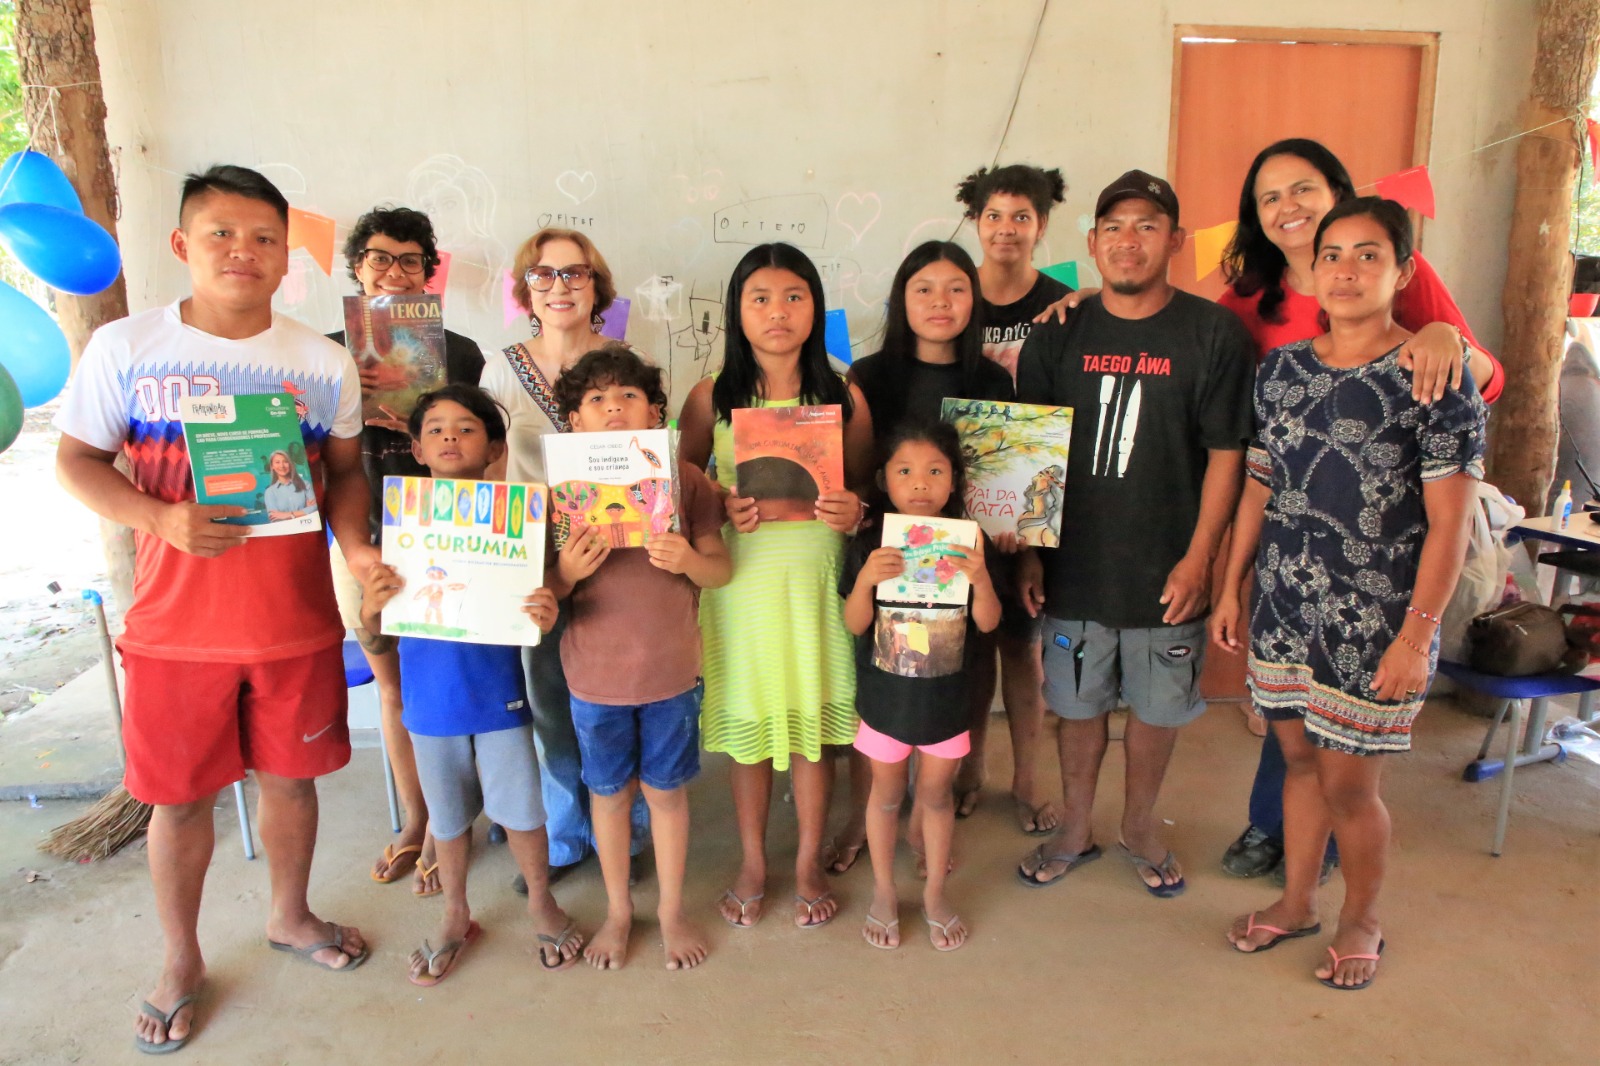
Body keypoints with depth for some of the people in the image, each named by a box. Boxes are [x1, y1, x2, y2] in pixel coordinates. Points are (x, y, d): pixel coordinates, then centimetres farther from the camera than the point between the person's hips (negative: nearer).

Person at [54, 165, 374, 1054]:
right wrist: (159, 518, -18)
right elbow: (78, 459, 0)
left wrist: (355, 543, -12)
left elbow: (345, 470, 7)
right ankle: (183, 961, 35)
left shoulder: (325, 362, 0)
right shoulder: (124, 349, -5)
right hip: (176, 623, -1)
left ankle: (291, 916, 42)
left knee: (291, 777, 16)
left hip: (297, 620, 2)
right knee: (181, 796, 11)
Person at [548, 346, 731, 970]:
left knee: (665, 790, 13)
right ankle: (617, 911, 37)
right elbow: (545, 592, -2)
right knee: (609, 791, 16)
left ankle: (672, 911, 34)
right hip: (594, 673, 1)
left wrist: (688, 559, -25)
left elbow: (721, 571, -4)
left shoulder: (685, 480, -6)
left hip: (671, 669, 0)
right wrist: (568, 572, -24)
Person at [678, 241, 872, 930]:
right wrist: (720, 509, -14)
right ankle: (752, 864, 31)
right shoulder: (710, 400, -2)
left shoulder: (844, 398, 0)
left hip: (817, 577, 0)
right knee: (747, 722, 10)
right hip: (741, 578, 0)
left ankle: (809, 862, 30)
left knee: (813, 718, 10)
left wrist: (854, 511, -14)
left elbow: (863, 488, 8)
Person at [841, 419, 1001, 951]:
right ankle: (883, 892, 35)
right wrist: (866, 579, -29)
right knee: (887, 792, 16)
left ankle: (935, 892, 36)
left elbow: (988, 622, -9)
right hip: (884, 694, 0)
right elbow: (855, 624, -11)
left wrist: (980, 577, -28)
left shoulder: (968, 543, -8)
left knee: (937, 792, 16)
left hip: (946, 697, 1)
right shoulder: (868, 544, -11)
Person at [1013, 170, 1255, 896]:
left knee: (1158, 707, 13)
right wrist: (1029, 552, 1)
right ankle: (1075, 830, 34)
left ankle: (1139, 826, 37)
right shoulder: (1060, 335, 2)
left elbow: (1226, 453, -5)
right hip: (1075, 564, 2)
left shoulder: (1213, 333, -4)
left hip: (1165, 568, -1)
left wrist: (1198, 558, -9)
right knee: (1078, 704, 14)